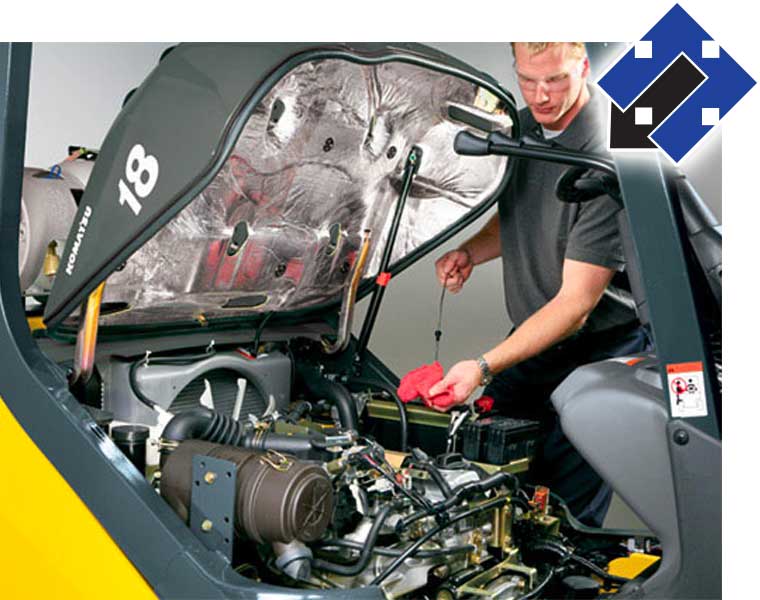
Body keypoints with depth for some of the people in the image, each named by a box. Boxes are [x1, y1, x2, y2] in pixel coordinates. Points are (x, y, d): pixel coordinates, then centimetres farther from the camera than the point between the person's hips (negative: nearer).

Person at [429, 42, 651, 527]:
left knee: (566, 514, -4)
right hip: (532, 337, 8)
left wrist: (484, 368, -30)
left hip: (601, 346, -8)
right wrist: (470, 252, -2)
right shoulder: (525, 125, 2)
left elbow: (575, 303, -25)